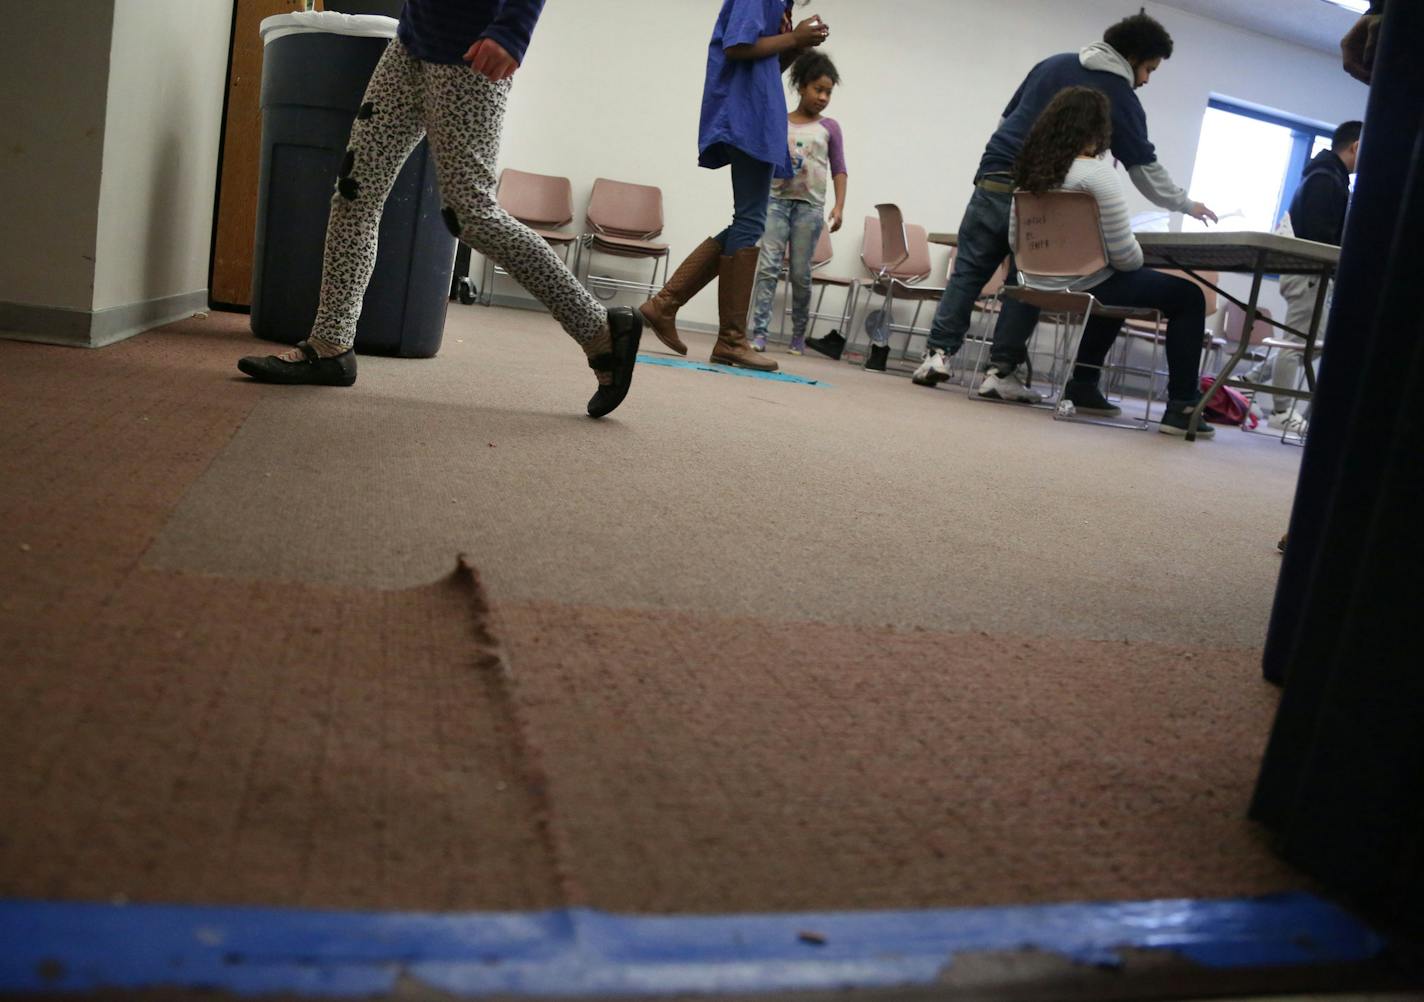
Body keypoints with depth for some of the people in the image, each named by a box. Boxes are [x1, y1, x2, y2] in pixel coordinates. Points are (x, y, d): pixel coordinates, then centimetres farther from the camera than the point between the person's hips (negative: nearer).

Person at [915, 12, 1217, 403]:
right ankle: (1002, 370, 2)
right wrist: (1186, 205, 18)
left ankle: (938, 353, -4)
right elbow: (1146, 169, 6)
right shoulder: (1122, 98, 3)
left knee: (968, 271, 5)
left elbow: (1006, 118, 21)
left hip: (993, 179, 4)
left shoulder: (1053, 63, 18)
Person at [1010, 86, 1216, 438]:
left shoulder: (1030, 169, 4)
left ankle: (1083, 386, 35)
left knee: (1113, 283, 37)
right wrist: (1138, 256, 5)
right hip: (1082, 288, -8)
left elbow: (1015, 243, 10)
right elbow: (1123, 256, -17)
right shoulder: (1097, 174, -16)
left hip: (1039, 286, 8)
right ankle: (1181, 407, 7)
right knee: (1188, 296, 8)